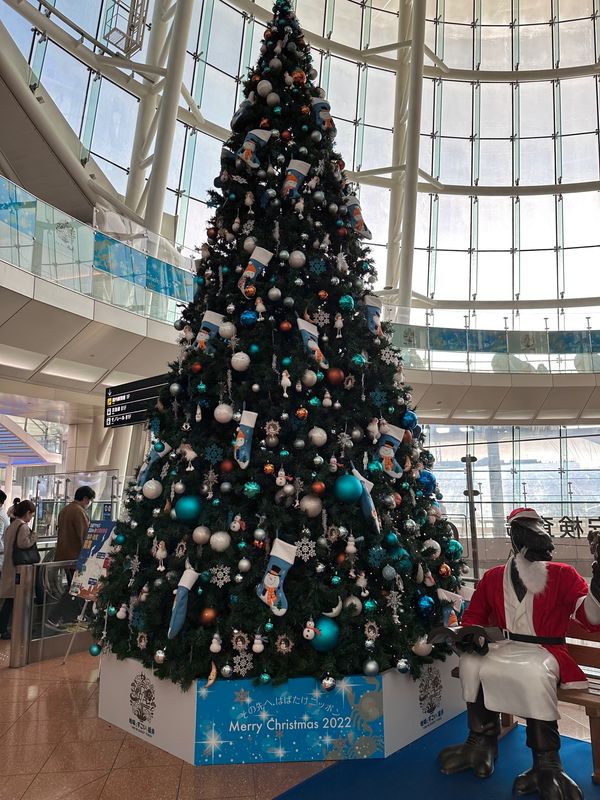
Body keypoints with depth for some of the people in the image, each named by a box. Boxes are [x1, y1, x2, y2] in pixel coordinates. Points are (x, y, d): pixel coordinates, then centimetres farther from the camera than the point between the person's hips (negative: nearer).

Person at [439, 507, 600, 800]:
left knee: (533, 674, -35)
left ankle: (546, 765, -19)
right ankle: (482, 743, -5)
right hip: (501, 649, 3)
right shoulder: (493, 577, 11)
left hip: (543, 651, -3)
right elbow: (473, 616, 18)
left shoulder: (563, 574, 3)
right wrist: (472, 636, -5)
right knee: (471, 664, -24)